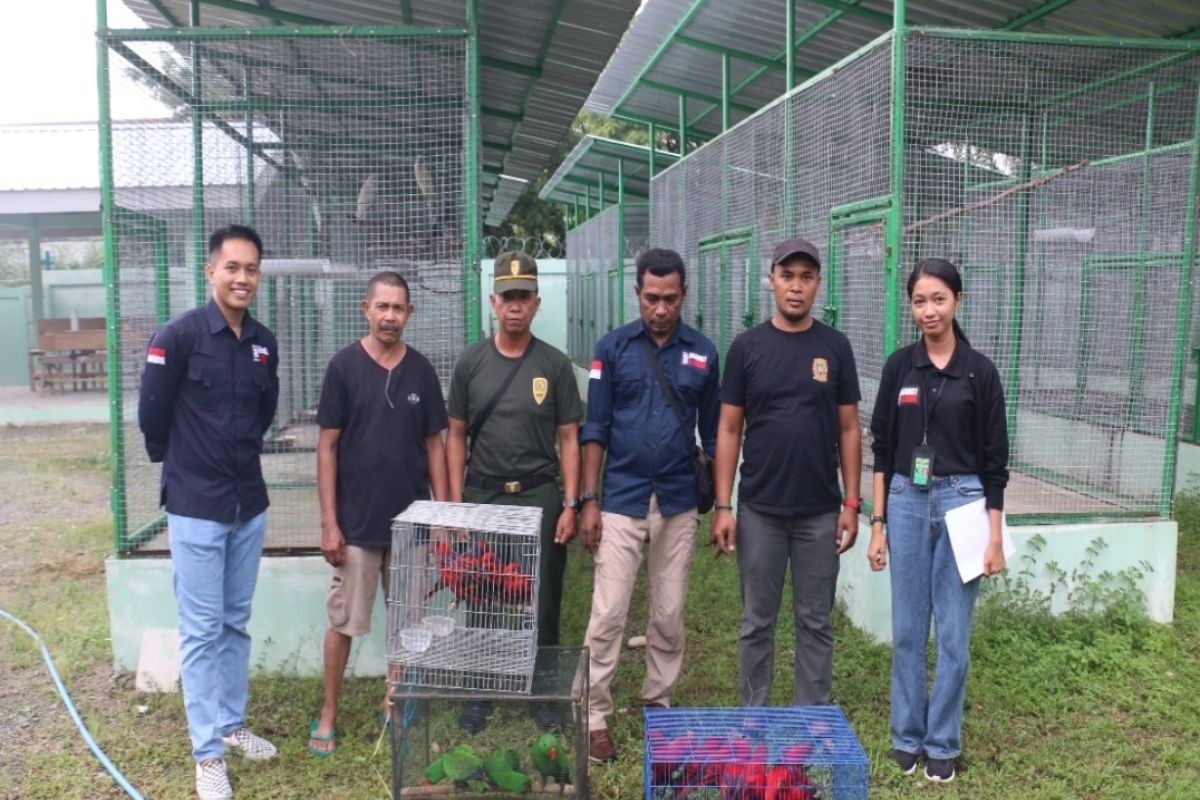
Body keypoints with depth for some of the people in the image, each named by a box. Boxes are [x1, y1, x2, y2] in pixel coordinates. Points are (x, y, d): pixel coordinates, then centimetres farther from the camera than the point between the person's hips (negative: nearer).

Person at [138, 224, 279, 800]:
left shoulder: (263, 342, 5)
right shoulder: (179, 335, -13)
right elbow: (152, 413, -8)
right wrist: (182, 463, 5)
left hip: (249, 504, 5)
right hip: (196, 507, -5)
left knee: (236, 624, 16)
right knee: (202, 631, 3)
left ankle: (231, 725, 31)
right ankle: (208, 753, 13)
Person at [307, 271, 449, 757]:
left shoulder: (421, 370, 3)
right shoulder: (344, 366, -5)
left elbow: (434, 445, 7)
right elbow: (327, 447, -5)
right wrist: (329, 522, -9)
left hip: (411, 521, 3)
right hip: (356, 522, -3)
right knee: (343, 621, 7)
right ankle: (328, 714, 23)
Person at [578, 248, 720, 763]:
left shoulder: (703, 353, 3)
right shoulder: (613, 348, -1)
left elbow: (713, 433, 9)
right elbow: (595, 428, -1)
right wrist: (588, 499, -6)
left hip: (679, 504, 2)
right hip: (622, 502, -2)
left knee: (669, 616, 11)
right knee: (608, 614, -2)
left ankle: (658, 705, 27)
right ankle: (595, 718, 10)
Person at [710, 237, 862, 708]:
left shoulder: (835, 346, 1)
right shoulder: (747, 346, -1)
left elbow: (848, 429, 5)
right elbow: (729, 429, 0)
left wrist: (851, 502, -1)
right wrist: (722, 506, -5)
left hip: (820, 512, 1)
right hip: (759, 511, -1)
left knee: (815, 622, 11)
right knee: (757, 622, 10)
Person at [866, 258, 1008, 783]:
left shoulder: (980, 371, -3)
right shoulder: (899, 366, 3)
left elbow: (994, 459, -1)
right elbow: (882, 448, 4)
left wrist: (995, 536, -3)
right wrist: (877, 522, 1)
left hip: (961, 503, -2)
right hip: (907, 504, 2)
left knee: (954, 632, 6)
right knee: (907, 629, 9)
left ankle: (943, 742, 22)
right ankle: (907, 734, 25)